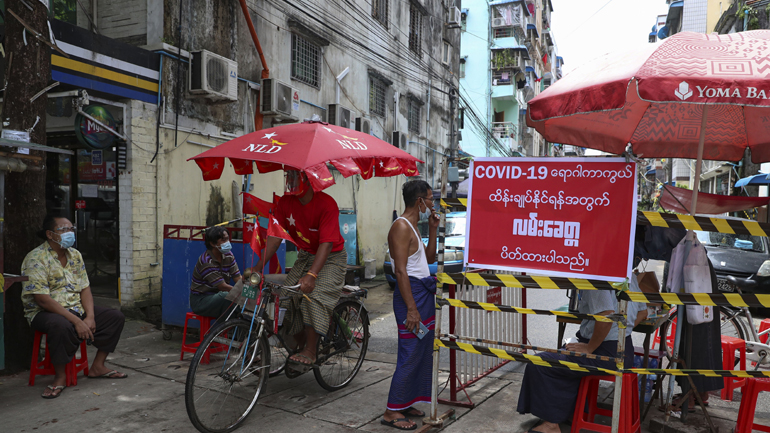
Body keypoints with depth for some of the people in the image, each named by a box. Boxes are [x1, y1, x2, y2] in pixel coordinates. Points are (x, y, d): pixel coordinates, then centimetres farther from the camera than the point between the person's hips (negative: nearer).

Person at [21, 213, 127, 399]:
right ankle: (60, 376, -17)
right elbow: (43, 300, -23)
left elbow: (85, 289, 6)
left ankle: (98, 367, 8)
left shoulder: (75, 255, 8)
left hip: (76, 308, 8)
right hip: (44, 312, -7)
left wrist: (90, 317, -11)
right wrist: (77, 321, -28)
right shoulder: (36, 259, -16)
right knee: (61, 326, -40)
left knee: (116, 317, -2)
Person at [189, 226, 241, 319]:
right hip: (200, 300, -7)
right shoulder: (206, 261, -21)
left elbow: (238, 279, -3)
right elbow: (222, 286, -25)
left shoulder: (229, 256, 2)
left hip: (218, 295, 7)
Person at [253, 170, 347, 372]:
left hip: (331, 258, -5)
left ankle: (310, 352, -15)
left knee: (314, 296, -26)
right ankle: (300, 345, 12)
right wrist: (259, 266, -15)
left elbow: (326, 243, -31)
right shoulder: (286, 202, -8)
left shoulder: (326, 204, -25)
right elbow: (275, 235, -7)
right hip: (305, 256, 6)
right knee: (286, 296, -9)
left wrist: (311, 275, -42)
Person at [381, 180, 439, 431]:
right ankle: (392, 412, 5)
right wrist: (411, 308, -24)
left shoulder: (412, 227, 17)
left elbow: (430, 259, 22)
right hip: (411, 293, -10)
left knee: (423, 353, 15)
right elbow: (401, 270, -21)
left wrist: (433, 229, 13)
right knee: (410, 355, -5)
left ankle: (406, 404, 26)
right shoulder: (401, 226, -15)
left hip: (424, 292, 10)